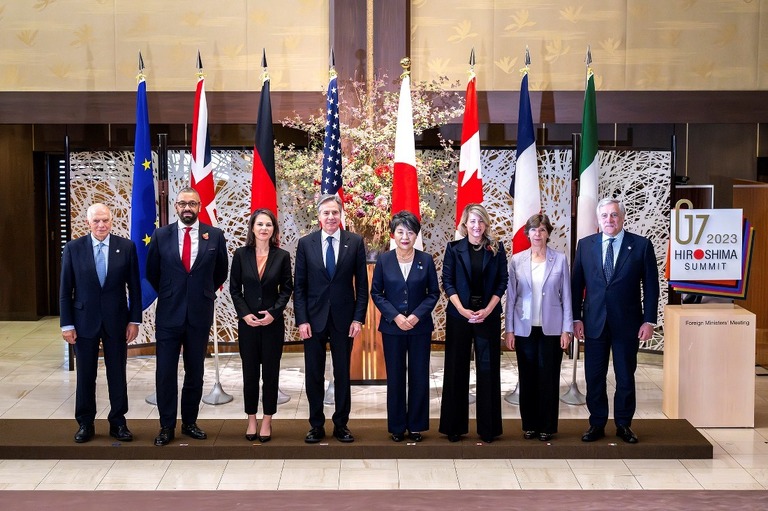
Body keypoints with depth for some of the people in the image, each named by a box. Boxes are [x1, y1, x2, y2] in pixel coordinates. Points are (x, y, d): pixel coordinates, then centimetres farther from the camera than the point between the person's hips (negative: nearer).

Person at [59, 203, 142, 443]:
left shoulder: (126, 247, -3)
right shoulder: (73, 248, -3)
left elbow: (134, 286, 1)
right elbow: (65, 289, -1)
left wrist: (134, 320, -2)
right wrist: (66, 324, -4)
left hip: (116, 320, 0)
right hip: (84, 320, 0)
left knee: (117, 373, 8)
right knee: (85, 375, 8)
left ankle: (118, 422, 19)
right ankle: (85, 423, 21)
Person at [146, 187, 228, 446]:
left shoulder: (215, 235, 0)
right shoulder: (161, 235, 0)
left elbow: (220, 272, 12)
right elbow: (152, 273, 12)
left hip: (200, 315, 1)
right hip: (169, 313, 0)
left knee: (195, 372, 9)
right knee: (165, 372, 1)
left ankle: (189, 422, 22)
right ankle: (167, 426, 12)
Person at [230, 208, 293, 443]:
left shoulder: (282, 256, -1)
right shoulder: (241, 254, 0)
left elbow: (286, 289, 1)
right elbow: (234, 288, 2)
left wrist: (273, 312, -11)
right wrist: (245, 313, -10)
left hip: (273, 323, 0)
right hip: (247, 322, 1)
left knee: (271, 372, 5)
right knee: (250, 372, 7)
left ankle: (267, 421, 14)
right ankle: (251, 419, 17)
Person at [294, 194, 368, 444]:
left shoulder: (355, 242, 0)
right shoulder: (305, 243, 1)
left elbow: (362, 284, 2)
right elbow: (299, 285, 1)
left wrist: (358, 318, -5)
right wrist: (301, 320, -6)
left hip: (343, 318, 0)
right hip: (314, 319, 0)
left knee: (342, 374, 8)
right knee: (314, 375, 6)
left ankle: (341, 424, 19)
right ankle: (316, 425, 18)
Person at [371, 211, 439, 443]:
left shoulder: (426, 260, -1)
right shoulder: (384, 260, -1)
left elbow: (434, 292, 2)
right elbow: (376, 293, 1)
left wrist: (417, 315, -12)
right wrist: (395, 316, -11)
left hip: (420, 327, 0)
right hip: (392, 327, 0)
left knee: (419, 376, 4)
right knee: (395, 377, 5)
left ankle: (416, 425, 16)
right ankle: (397, 426, 16)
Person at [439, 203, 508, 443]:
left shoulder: (496, 248, 4)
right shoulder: (454, 248, 2)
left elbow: (502, 282, 2)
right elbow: (447, 282, -1)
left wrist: (487, 310, -10)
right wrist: (462, 310, -12)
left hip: (488, 315, 0)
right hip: (459, 315, 0)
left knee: (488, 369, 2)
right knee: (456, 369, 4)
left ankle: (488, 426, 10)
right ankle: (454, 426, 13)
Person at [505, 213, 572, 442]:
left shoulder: (560, 259, 0)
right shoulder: (517, 260, 3)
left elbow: (566, 296, 2)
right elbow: (511, 296, 4)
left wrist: (566, 329, -3)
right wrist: (509, 330, 1)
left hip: (551, 328, -1)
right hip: (524, 328, 1)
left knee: (549, 378, 2)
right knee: (527, 378, 6)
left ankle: (547, 426, 13)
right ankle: (529, 425, 17)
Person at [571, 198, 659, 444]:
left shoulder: (641, 245, -2)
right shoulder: (585, 245, 4)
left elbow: (651, 286, -2)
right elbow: (577, 284, 5)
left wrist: (649, 320, -6)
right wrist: (577, 318, 0)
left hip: (627, 323, -1)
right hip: (594, 322, 2)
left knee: (626, 377, 8)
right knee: (594, 377, 6)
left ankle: (624, 424, 20)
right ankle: (597, 424, 17)